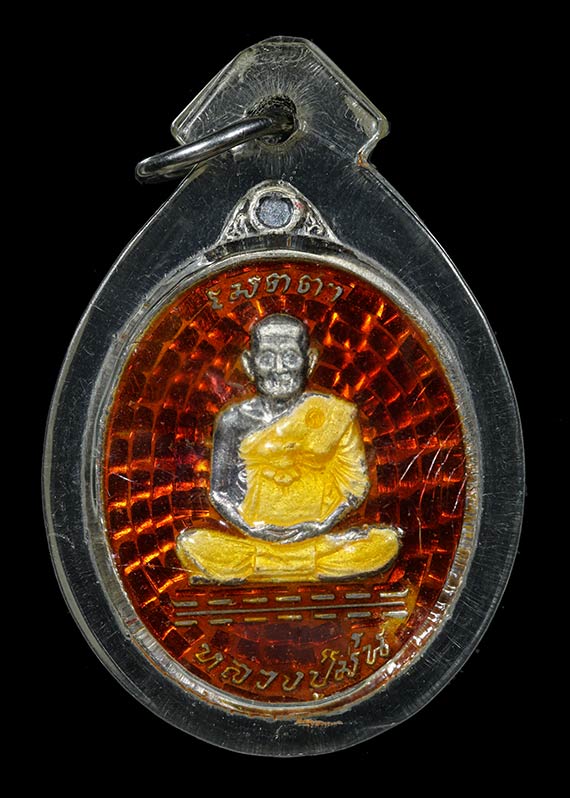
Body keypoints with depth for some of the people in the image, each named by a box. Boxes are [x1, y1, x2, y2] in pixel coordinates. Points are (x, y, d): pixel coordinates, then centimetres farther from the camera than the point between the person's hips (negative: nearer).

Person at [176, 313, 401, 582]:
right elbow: (219, 492, 5)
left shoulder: (334, 415, 3)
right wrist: (250, 528, -12)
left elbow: (356, 484, 4)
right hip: (254, 539, -1)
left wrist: (324, 524, -12)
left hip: (320, 539, 2)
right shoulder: (235, 420, 3)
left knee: (387, 542, -25)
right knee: (190, 544, -26)